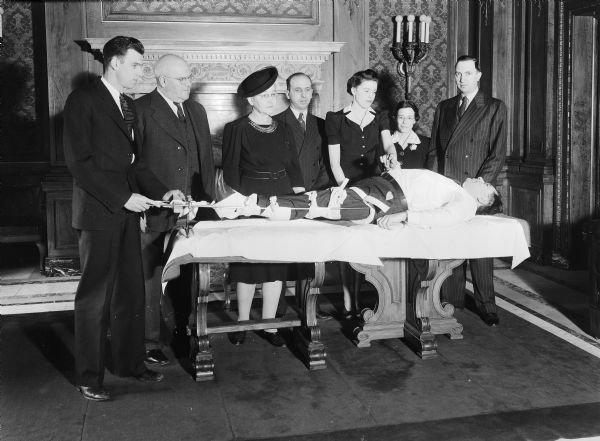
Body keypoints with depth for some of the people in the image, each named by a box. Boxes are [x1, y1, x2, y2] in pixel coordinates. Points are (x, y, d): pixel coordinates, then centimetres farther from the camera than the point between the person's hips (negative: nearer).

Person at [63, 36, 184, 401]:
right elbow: (79, 161, -15)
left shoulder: (128, 105, 17)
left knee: (131, 290, 10)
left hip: (127, 208, 7)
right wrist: (122, 197, -18)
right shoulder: (83, 100, -8)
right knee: (95, 295, -1)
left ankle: (130, 361, 23)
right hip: (98, 210, -7)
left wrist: (161, 191, 4)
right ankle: (90, 377, 11)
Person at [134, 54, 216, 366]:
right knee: (150, 280, 2)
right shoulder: (140, 110, -6)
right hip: (155, 213, -6)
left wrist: (207, 201, 11)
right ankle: (149, 344, 13)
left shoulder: (196, 111, 15)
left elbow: (206, 160, 18)